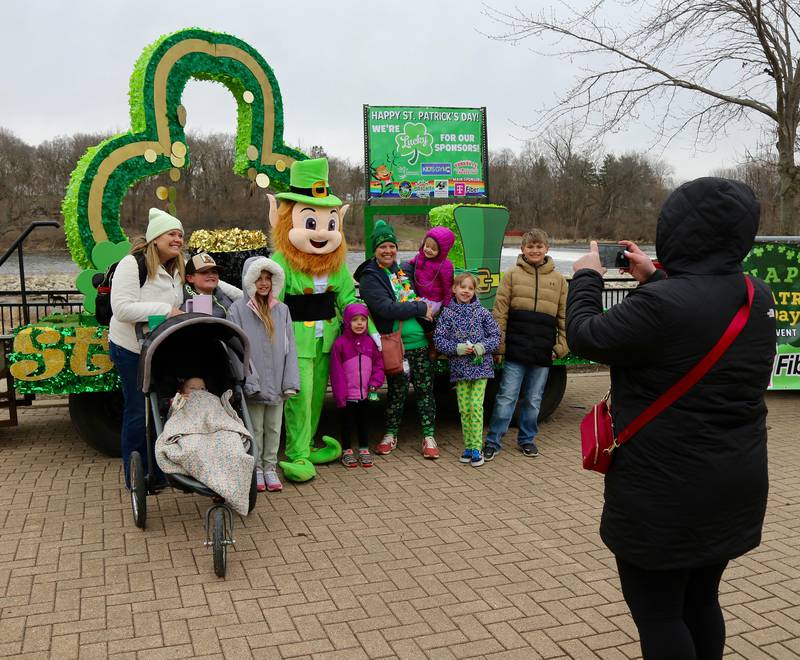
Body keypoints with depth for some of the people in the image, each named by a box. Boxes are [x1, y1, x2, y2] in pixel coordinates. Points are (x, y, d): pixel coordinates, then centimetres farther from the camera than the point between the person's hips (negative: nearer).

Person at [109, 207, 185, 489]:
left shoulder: (176, 270, 8)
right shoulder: (132, 264, -17)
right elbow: (122, 308, -25)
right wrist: (165, 310, -28)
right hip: (132, 350, -7)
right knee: (138, 412, 2)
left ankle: (159, 472, 27)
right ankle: (136, 478, 16)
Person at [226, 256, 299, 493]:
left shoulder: (281, 310, 5)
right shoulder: (237, 310, -5)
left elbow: (289, 346, 4)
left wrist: (290, 381, -3)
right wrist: (248, 380, -18)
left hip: (276, 383, 3)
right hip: (253, 384, -3)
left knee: (274, 427, 11)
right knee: (255, 428, 8)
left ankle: (270, 468, 24)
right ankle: (256, 469, 22)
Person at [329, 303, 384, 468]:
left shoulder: (370, 342, 2)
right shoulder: (340, 343, -10)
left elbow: (378, 365, 7)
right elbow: (336, 371, -9)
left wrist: (374, 382, -8)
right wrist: (340, 394, -11)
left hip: (365, 394, 3)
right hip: (347, 395, -3)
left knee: (363, 422, 15)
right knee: (347, 423, 9)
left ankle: (364, 450, 26)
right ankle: (347, 451, 21)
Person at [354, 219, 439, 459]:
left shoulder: (403, 270, 14)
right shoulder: (370, 278, -4)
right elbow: (386, 308, -18)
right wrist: (421, 308, -14)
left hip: (420, 341, 5)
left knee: (425, 388, 4)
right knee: (397, 390, 4)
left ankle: (429, 436, 13)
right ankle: (390, 435, 21)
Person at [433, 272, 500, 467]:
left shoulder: (482, 313, 2)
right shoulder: (447, 314, 2)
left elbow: (495, 336, 3)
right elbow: (439, 340, -1)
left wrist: (482, 347, -14)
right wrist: (458, 348, -14)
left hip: (480, 366, -1)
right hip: (459, 368, 1)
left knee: (476, 406, -7)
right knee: (464, 408, 4)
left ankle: (476, 448, 0)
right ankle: (468, 446, 16)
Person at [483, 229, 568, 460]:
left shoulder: (558, 279, 9)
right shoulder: (512, 275, 2)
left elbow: (564, 315, 11)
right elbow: (499, 311, -1)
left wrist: (562, 345, 5)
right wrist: (498, 344, -5)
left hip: (543, 351, 2)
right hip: (516, 348, -2)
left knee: (534, 399, 12)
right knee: (507, 396, -1)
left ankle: (527, 439, 27)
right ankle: (493, 441, 8)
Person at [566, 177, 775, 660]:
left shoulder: (661, 303, -26)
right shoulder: (759, 298, -1)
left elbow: (585, 337, -12)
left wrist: (587, 277, 4)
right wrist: (654, 276, 24)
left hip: (665, 492, -8)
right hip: (732, 487, 8)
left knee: (658, 616, 8)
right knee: (700, 605, 24)